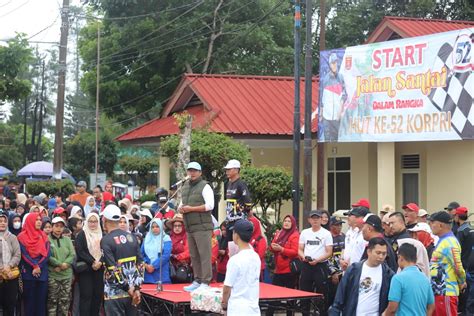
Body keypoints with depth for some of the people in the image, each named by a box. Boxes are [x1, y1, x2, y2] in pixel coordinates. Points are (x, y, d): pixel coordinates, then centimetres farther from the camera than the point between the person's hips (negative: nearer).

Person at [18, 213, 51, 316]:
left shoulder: (43, 236, 11)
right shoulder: (22, 237, 0)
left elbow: (47, 253, 1)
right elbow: (24, 254, -8)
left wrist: (38, 267, -11)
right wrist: (35, 266, -15)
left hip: (42, 272, 3)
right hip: (28, 273, -3)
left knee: (41, 300, 3)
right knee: (29, 299, -1)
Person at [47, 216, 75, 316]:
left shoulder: (67, 240, 14)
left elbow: (73, 255, 5)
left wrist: (65, 264, -12)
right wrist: (60, 264, -15)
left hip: (67, 275, 4)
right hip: (52, 275, -4)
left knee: (65, 301, 5)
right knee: (52, 301, -3)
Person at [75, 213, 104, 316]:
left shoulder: (101, 235, 13)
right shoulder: (82, 234, -1)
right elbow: (80, 251, -10)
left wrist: (100, 262, -10)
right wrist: (92, 262, -17)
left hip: (99, 269, 4)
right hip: (86, 269, -4)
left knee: (98, 294, 3)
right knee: (86, 295, -7)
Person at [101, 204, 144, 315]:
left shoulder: (106, 240, -11)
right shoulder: (131, 237, 7)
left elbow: (113, 269, -17)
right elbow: (140, 264, 4)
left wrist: (127, 287, -11)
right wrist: (137, 288, 1)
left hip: (115, 294, -6)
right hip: (132, 292, 6)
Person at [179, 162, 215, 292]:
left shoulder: (205, 186, -5)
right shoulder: (185, 187, 18)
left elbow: (210, 206, -15)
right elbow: (182, 203, 29)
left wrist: (191, 208, -15)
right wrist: (180, 208, 4)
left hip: (202, 227, -8)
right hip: (189, 227, 8)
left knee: (204, 255, -8)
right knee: (194, 256, 12)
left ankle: (205, 282, -7)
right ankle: (197, 281, 19)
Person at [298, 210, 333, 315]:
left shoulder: (326, 233, -2)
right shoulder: (304, 232, 10)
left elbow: (329, 253, -6)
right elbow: (300, 250, 12)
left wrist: (317, 260, -19)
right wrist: (303, 257, -9)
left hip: (320, 266, -4)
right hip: (306, 266, 4)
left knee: (322, 293, 0)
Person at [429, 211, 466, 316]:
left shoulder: (450, 243, -17)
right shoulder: (442, 241, 15)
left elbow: (458, 267, -21)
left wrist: (462, 283, -5)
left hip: (446, 292, -10)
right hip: (438, 291, 10)